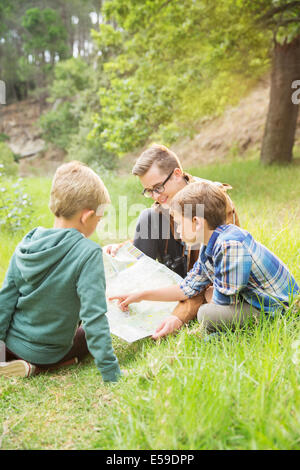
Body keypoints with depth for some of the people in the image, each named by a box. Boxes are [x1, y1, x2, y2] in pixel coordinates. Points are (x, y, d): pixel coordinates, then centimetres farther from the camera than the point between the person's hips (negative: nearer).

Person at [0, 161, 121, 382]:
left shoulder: (25, 245, -7)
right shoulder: (88, 253, -23)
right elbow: (94, 316, -27)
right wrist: (111, 373, -22)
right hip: (48, 352, -4)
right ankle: (35, 368, 0)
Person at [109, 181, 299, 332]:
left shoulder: (230, 245, -29)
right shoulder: (210, 247, 2)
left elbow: (223, 300, -25)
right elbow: (189, 288, 10)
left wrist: (211, 293, -1)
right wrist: (141, 296, 11)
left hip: (280, 311, -9)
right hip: (255, 298, 10)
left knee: (209, 314, -24)